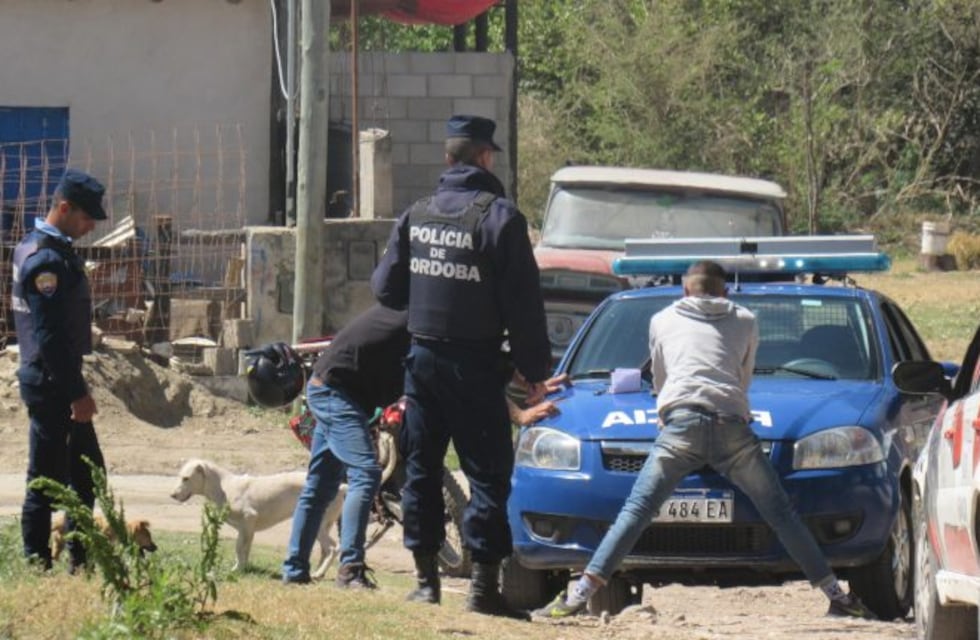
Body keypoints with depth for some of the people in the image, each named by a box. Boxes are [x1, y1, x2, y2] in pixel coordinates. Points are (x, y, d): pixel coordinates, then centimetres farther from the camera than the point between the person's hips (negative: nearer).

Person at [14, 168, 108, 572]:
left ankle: (80, 560, 22)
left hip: (59, 384, 11)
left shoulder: (35, 248, 14)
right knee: (46, 481, -3)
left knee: (87, 471, 16)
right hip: (51, 384, -11)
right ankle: (38, 564, 3)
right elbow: (50, 336, -23)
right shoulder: (47, 259, -19)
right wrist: (76, 393, -21)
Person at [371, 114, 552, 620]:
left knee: (421, 469, 11)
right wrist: (535, 370, -4)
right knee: (488, 473, -1)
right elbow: (524, 303, -10)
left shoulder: (415, 216, 5)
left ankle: (425, 579, 12)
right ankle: (484, 585, -7)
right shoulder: (498, 217, -10)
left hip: (422, 358, 5)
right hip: (474, 364, -5)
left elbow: (385, 288, 9)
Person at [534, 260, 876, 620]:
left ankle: (579, 597, -15)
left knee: (634, 513, -5)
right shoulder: (745, 321, 24)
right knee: (781, 516, 8)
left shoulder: (663, 320, 24)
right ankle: (837, 596, 7)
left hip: (682, 422, -1)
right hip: (733, 423, 1)